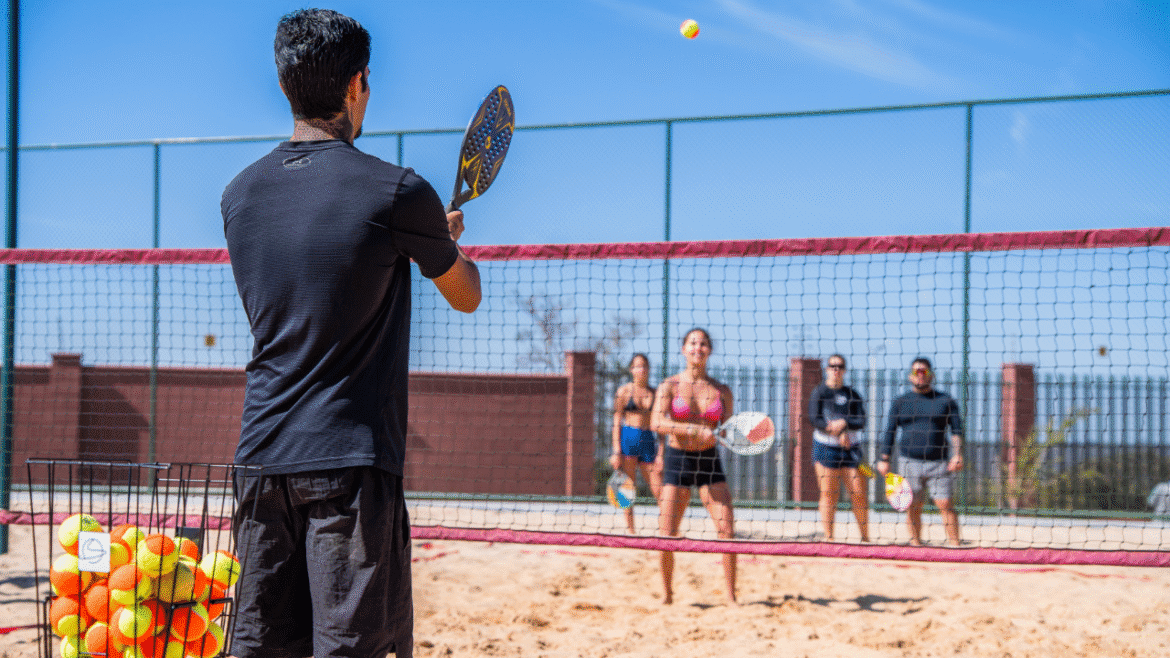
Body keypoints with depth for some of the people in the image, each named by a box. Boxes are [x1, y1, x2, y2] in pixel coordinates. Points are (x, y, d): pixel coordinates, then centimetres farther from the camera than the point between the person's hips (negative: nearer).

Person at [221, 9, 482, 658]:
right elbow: (465, 295, 9)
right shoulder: (396, 192, -8)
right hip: (350, 459, -5)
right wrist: (450, 237, 31)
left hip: (261, 453, 5)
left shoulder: (239, 195, 8)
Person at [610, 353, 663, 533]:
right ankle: (630, 529, 1)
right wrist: (616, 451, -7)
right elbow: (616, 422, 2)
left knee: (659, 490, -3)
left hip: (648, 441, 2)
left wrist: (661, 453, 2)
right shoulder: (624, 391, 4)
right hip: (628, 439, -2)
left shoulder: (655, 394, 11)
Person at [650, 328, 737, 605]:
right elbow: (657, 422, -17)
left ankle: (731, 597, 1)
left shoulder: (722, 391, 6)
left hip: (709, 461, 2)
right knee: (667, 536, -4)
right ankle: (667, 594, 17)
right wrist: (693, 429, -28)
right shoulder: (669, 386, -2)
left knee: (727, 531, -9)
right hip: (676, 460, -2)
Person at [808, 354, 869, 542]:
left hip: (850, 449, 3)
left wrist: (844, 423, -17)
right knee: (828, 493, -4)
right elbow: (815, 419, -9)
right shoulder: (819, 392, 2)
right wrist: (839, 433, -15)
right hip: (825, 448, -3)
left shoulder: (852, 394, 11)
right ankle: (828, 537, 2)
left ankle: (865, 537, 8)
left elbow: (861, 422, 2)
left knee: (859, 493, -2)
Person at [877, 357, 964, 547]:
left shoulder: (946, 401, 8)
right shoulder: (901, 402, 11)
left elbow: (957, 430, 5)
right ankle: (915, 543, 7)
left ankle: (954, 544, -4)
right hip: (910, 461, 1)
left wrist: (957, 455, -8)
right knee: (913, 508, 0)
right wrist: (884, 459, 4)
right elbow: (890, 431, 11)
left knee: (945, 504, -8)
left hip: (939, 462, -1)